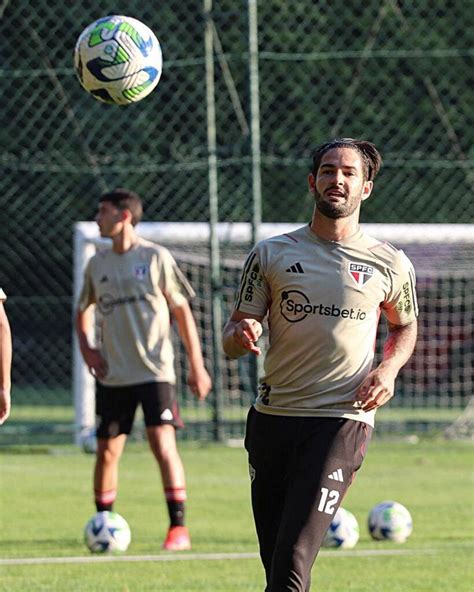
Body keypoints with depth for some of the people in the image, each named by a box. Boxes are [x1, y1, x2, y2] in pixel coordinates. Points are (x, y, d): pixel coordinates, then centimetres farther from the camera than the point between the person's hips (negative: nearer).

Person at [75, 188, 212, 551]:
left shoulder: (156, 258, -3)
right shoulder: (98, 264, 9)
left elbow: (182, 311, 2)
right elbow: (84, 310, 25)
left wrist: (197, 365, 0)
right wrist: (86, 348, 6)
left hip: (155, 371, -4)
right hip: (112, 375, 4)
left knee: (163, 443, -13)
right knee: (107, 450, 5)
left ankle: (179, 528, -10)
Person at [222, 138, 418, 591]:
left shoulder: (390, 265, 5)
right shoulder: (271, 255, 7)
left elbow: (404, 326, 23)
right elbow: (232, 339, 8)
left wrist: (388, 369, 1)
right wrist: (241, 335, -17)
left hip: (342, 421, -3)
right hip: (272, 419, 3)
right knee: (274, 555, 5)